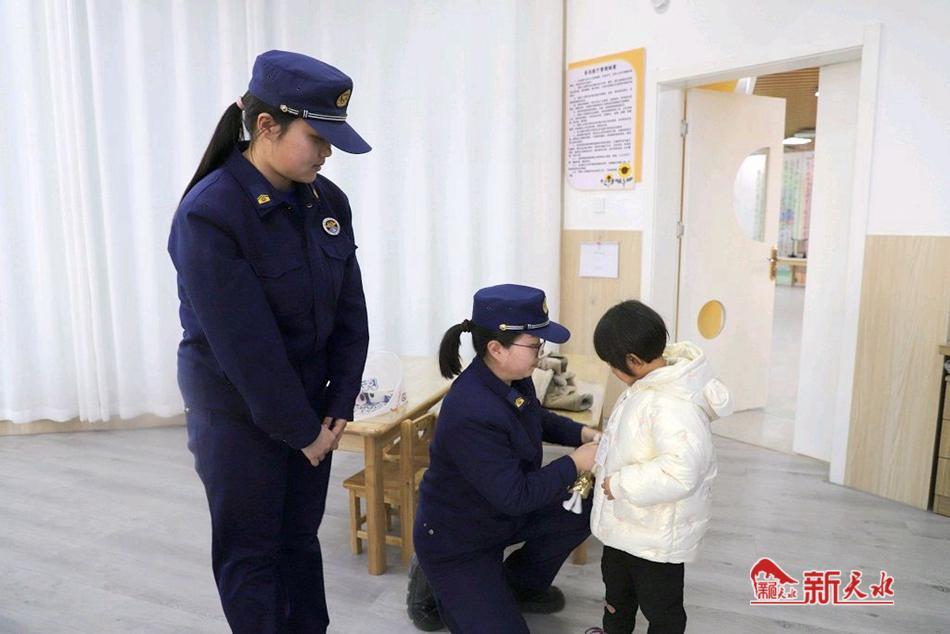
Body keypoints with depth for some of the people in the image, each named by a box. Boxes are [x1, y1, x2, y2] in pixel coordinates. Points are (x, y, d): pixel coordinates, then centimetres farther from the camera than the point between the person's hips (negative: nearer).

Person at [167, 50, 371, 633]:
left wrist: (338, 406, -3)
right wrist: (301, 429, -14)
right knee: (250, 551, 12)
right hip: (238, 411, -5)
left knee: (301, 537, 19)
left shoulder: (328, 201, -3)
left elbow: (350, 312, 0)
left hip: (309, 401, 6)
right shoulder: (208, 213, -21)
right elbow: (244, 345, -22)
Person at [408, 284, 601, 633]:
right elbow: (515, 496, -32)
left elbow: (538, 419, 13)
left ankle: (520, 585, 20)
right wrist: (575, 463, -24)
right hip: (455, 538, -8)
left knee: (586, 507, -2)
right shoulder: (470, 413, -37)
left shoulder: (513, 378, -11)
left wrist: (582, 433, -4)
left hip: (502, 509, 8)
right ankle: (433, 584, 16)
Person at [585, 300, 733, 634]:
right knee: (616, 582, 32)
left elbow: (680, 472, -39)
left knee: (660, 606, 14)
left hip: (657, 534, -10)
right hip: (625, 522, 10)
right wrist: (604, 465, 9)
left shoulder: (674, 405, -33)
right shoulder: (646, 386, -2)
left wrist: (620, 484, -31)